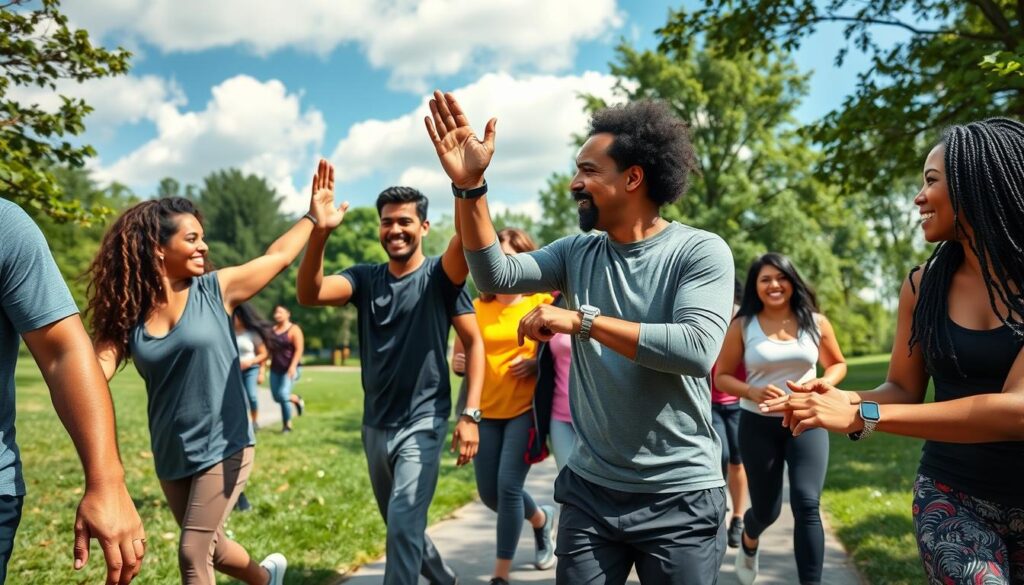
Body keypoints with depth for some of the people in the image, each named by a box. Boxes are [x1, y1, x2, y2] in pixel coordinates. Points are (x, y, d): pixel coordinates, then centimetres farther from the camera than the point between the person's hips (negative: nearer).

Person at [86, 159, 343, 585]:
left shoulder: (216, 289, -9)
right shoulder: (128, 313, -4)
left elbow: (278, 256, -2)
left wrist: (313, 218, 2)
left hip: (223, 447, -4)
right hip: (171, 456, 4)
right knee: (208, 547, 22)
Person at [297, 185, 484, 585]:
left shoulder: (440, 276, -6)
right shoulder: (365, 279, 2)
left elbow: (474, 341, -19)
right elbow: (309, 294, -18)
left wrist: (470, 413, -30)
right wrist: (319, 232, -35)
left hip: (422, 424, -5)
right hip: (375, 426, 5)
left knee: (403, 527, -13)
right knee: (401, 528, 19)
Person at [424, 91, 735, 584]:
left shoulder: (701, 251, -11)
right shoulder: (578, 253, 4)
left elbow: (697, 349, -25)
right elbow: (495, 275, -7)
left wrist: (581, 320, -23)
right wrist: (469, 185, -16)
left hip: (680, 497, -4)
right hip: (590, 489, 4)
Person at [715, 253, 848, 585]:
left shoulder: (815, 322, 0)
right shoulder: (742, 325, -6)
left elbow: (838, 364, 13)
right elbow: (722, 376, -2)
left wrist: (822, 384, -9)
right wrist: (752, 391, -21)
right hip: (758, 426, -1)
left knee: (806, 506, -14)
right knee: (766, 511, 12)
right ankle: (749, 541, 49)